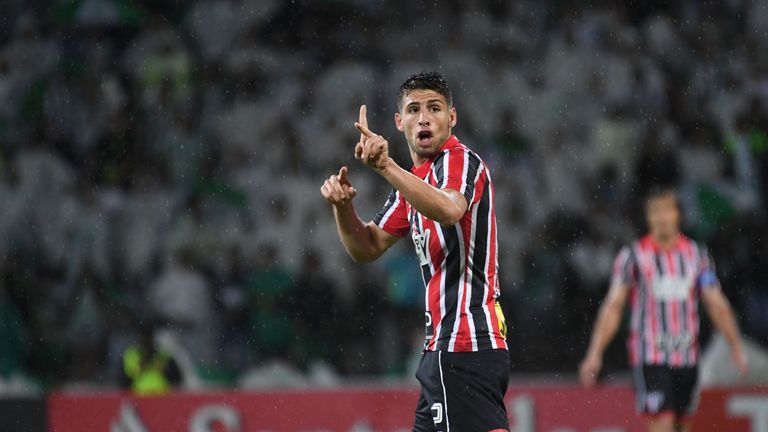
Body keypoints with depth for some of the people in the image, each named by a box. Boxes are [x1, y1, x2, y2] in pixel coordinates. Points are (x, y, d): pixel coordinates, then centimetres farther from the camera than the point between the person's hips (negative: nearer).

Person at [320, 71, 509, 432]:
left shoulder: (459, 161, -8)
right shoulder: (414, 181, 20)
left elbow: (449, 210, -32)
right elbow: (367, 248, 21)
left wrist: (386, 167, -42)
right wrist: (343, 206, 1)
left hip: (464, 345, -10)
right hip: (443, 345, 10)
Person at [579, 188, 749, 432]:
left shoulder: (697, 254, 8)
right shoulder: (633, 256, -1)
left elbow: (716, 304, 10)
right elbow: (613, 306, -2)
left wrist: (736, 347, 5)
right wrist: (595, 353, -9)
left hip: (686, 357, 4)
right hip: (650, 355, -4)